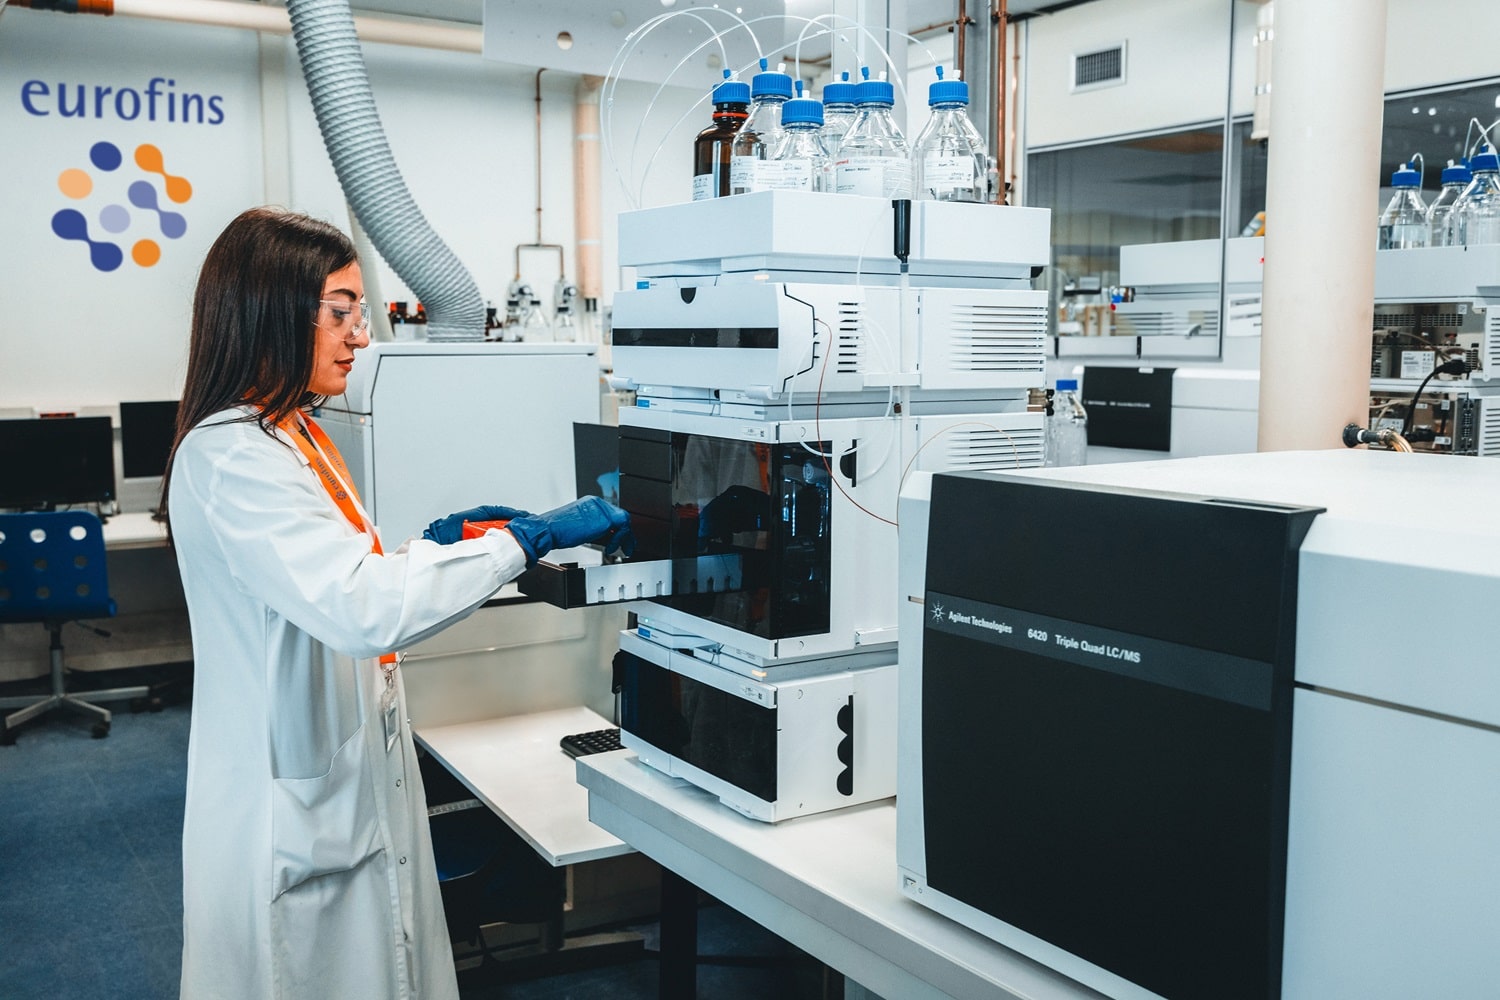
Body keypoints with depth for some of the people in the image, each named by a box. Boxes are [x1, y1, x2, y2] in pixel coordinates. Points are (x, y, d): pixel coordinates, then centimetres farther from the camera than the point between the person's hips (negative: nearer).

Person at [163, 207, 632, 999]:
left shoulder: (291, 437, 10)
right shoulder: (231, 458, -22)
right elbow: (363, 610, -33)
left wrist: (437, 540, 6)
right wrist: (530, 538, -27)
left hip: (350, 791, 9)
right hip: (294, 816, -9)